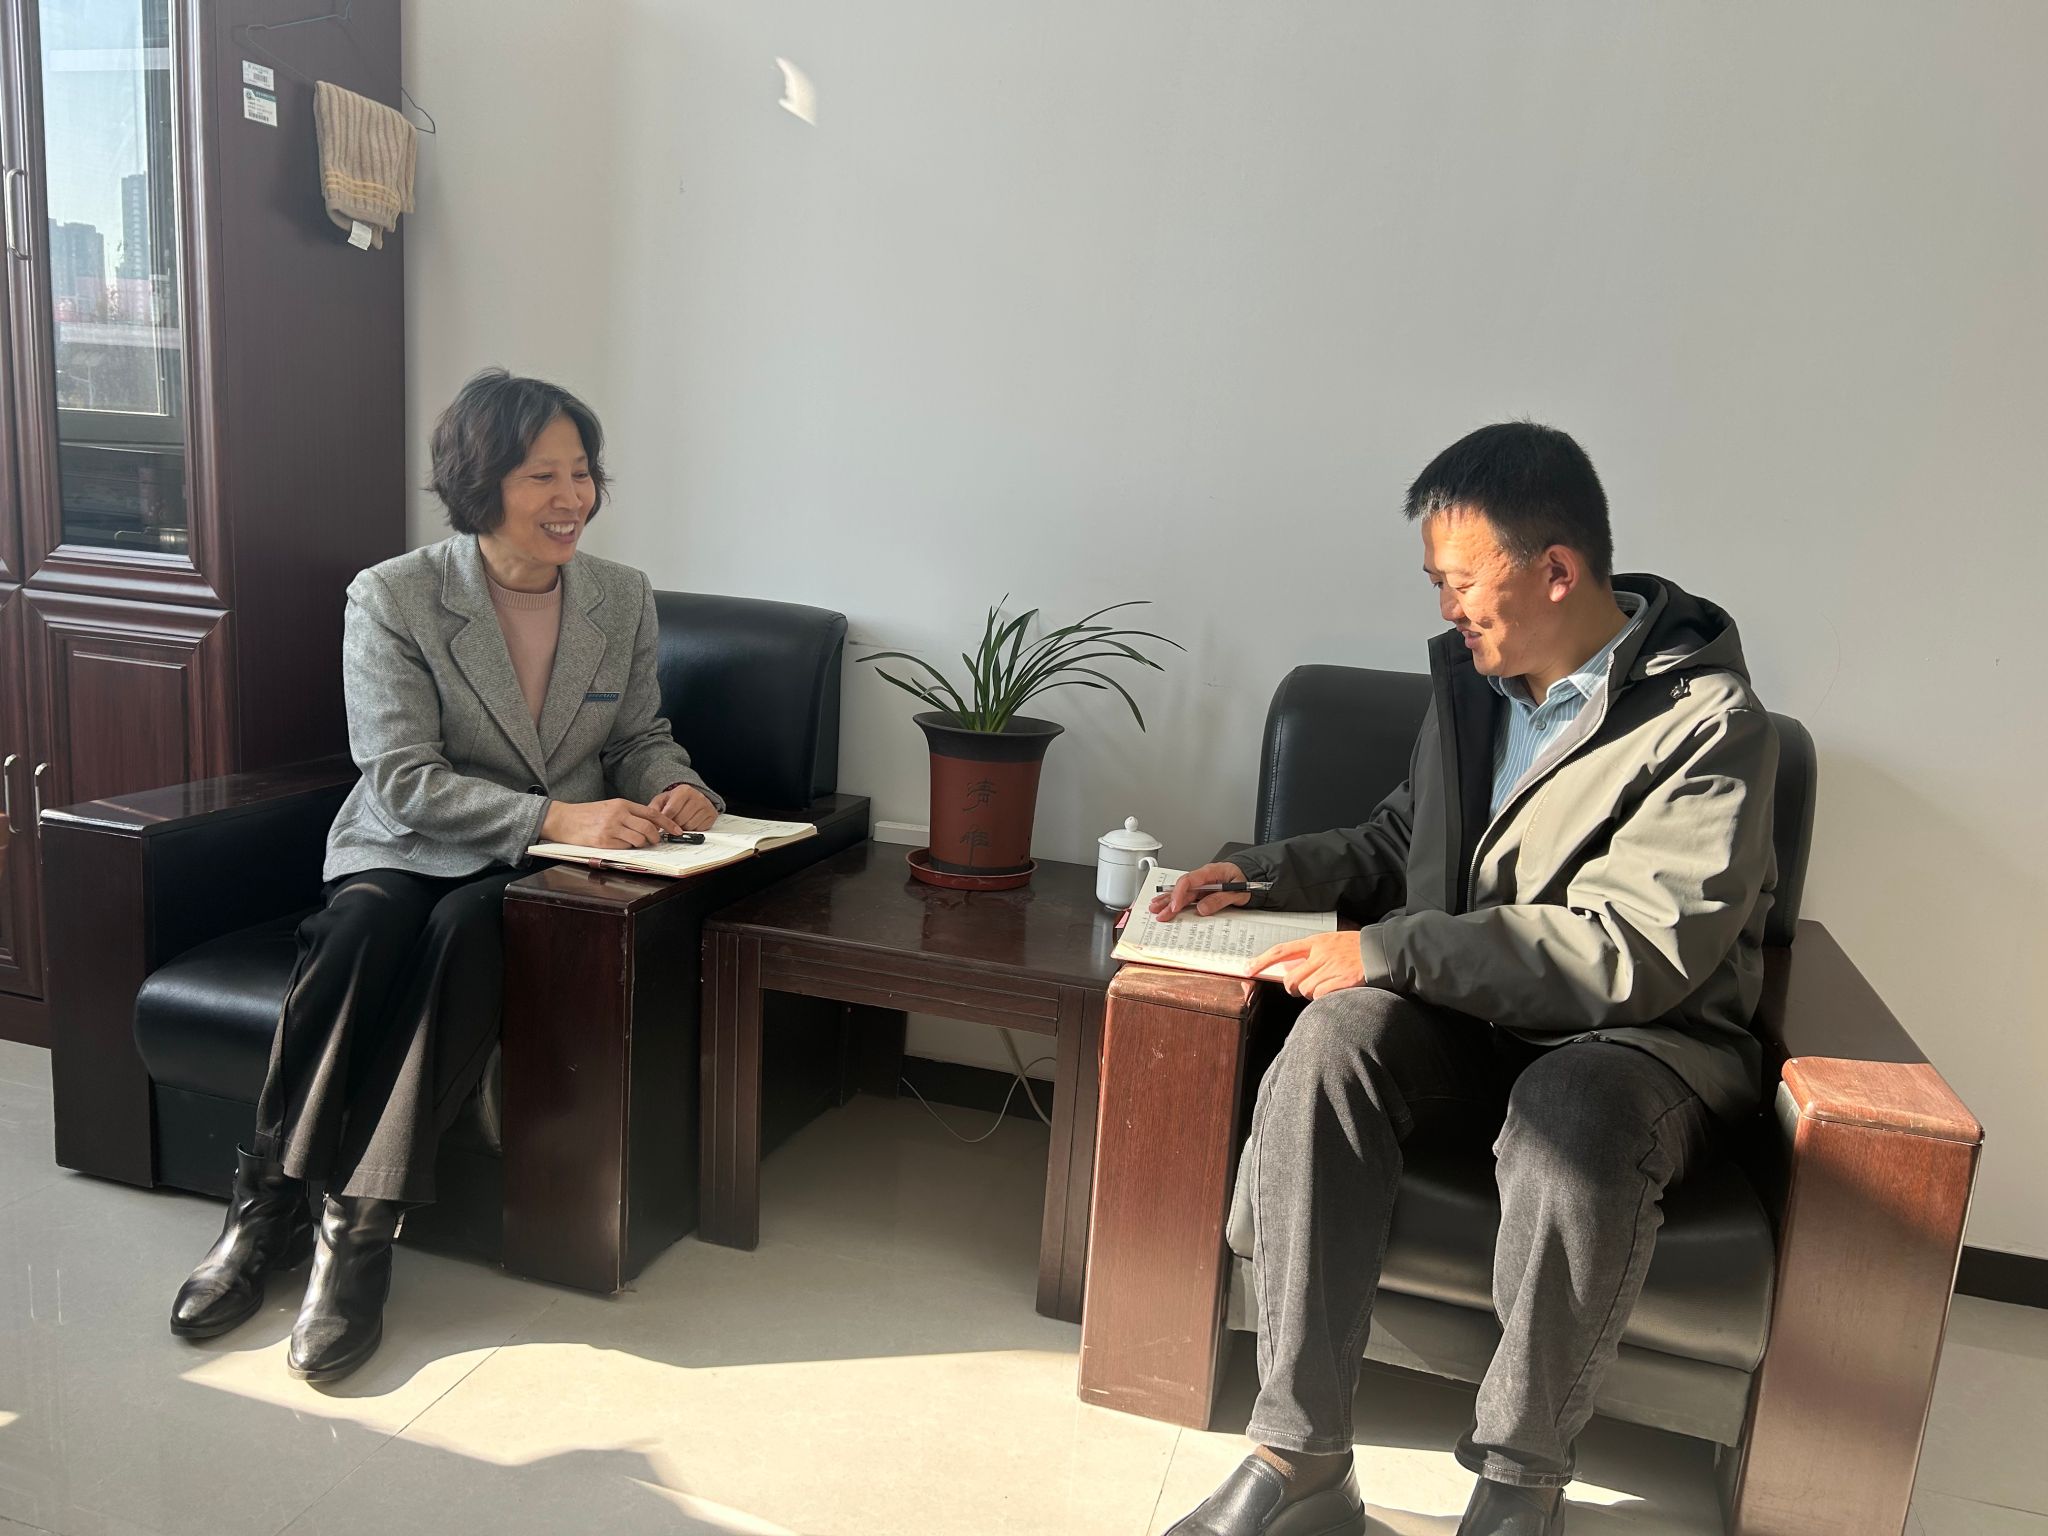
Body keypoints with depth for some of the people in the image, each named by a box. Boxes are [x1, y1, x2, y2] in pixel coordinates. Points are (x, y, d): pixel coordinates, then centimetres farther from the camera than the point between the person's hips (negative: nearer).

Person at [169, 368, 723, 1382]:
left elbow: (638, 736, 16)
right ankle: (268, 1203, -16)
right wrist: (552, 816, -25)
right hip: (404, 851, 0)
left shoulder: (624, 598, 5)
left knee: (467, 928, -32)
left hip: (540, 875, 1)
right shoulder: (394, 597, -5)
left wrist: (672, 787, -8)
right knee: (364, 924, -33)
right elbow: (401, 779, -12)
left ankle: (359, 1230, -26)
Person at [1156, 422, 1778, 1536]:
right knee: (1333, 1038, -28)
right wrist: (1266, 874, 5)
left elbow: (1636, 954, -22)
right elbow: (1399, 841, 22)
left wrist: (1395, 949, -24)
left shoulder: (1710, 722, -13)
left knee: (1573, 1113, -39)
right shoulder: (1471, 673, 8)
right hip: (1472, 1020, 5)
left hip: (1648, 1037, -4)